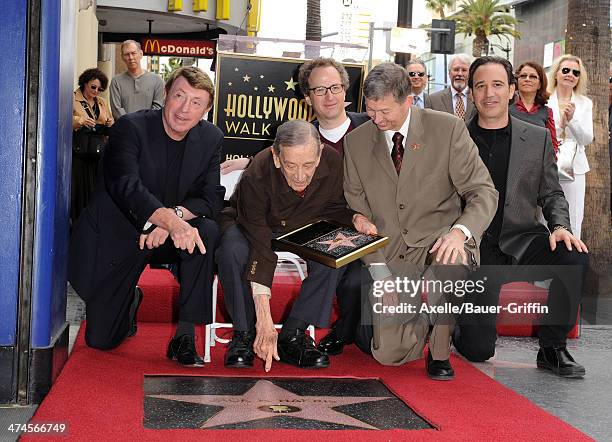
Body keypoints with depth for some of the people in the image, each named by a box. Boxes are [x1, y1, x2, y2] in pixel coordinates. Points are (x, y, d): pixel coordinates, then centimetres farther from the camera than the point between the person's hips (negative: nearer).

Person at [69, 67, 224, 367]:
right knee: (101, 340, -2)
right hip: (116, 238, -3)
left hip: (167, 238, 3)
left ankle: (185, 336, -23)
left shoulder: (210, 138, -3)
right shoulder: (131, 128, -17)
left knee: (207, 231, -31)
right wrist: (172, 220, -50)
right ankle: (132, 301, 34)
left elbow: (212, 198, -9)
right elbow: (127, 187, -33)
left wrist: (171, 218, -30)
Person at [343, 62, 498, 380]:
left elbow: (483, 191, -8)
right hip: (391, 255, 2)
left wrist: (459, 232, -30)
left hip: (438, 238, -2)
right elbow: (357, 209, 5)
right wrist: (380, 271, -5)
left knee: (449, 258, -40)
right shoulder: (356, 142, 1)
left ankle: (440, 352, -14)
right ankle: (426, 320, 25)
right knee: (389, 354, -11)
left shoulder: (448, 130, -8)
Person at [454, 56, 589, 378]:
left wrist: (560, 226, -11)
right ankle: (460, 326, 31)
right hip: (474, 250, -2)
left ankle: (552, 348, -10)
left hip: (521, 240, 2)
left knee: (573, 257, -31)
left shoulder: (538, 138, 7)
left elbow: (551, 194, 10)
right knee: (477, 351, -9)